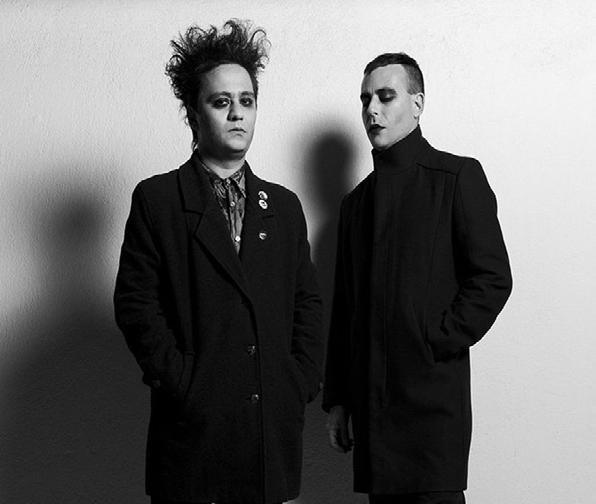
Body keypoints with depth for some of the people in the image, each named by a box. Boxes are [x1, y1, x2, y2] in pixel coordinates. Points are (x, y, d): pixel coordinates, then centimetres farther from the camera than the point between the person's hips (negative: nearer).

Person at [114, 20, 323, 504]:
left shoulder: (284, 205, 14)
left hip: (275, 423, 4)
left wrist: (302, 383, 2)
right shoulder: (156, 200, 1)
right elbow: (135, 303, -5)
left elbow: (307, 304, 13)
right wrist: (181, 384, -11)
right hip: (193, 424, -3)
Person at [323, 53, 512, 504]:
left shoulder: (458, 177, 0)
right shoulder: (357, 200, 17)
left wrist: (433, 344, -11)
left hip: (432, 394, -5)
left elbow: (493, 279, -7)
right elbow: (343, 309, 15)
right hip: (370, 399, 5)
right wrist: (337, 399, 11)